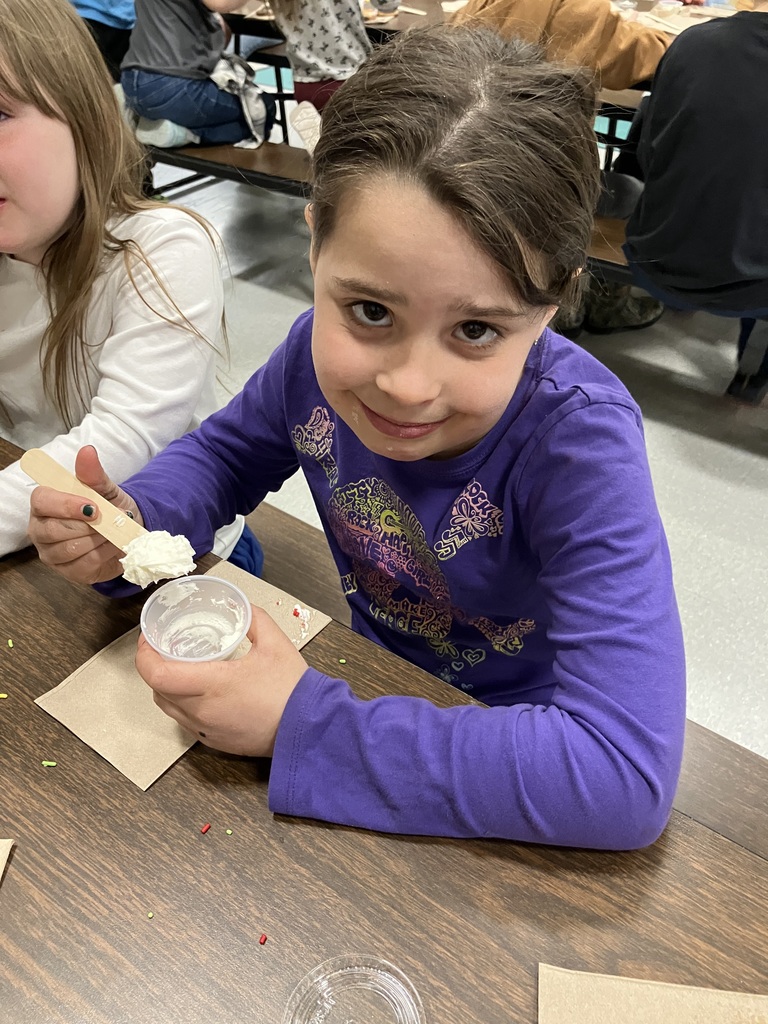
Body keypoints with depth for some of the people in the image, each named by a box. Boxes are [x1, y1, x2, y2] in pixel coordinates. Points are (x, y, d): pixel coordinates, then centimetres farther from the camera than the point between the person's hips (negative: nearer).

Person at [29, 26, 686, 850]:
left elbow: (625, 777, -37)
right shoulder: (323, 349, -18)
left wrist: (303, 727, -33)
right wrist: (136, 522, -19)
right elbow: (225, 451, 2)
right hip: (379, 686, 4)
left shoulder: (579, 436, -31)